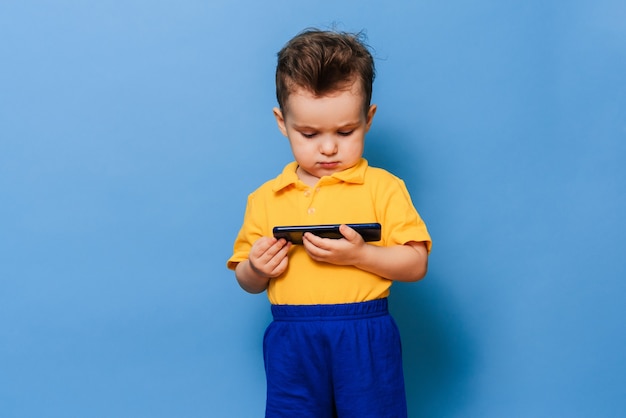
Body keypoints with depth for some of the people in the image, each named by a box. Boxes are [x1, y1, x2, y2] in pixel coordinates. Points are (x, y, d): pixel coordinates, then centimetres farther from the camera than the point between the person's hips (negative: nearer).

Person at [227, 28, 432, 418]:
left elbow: (416, 265, -5)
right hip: (291, 342, 3)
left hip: (366, 339, -2)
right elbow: (249, 283, 14)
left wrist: (359, 255, -19)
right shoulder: (265, 199, 8)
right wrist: (256, 270, -9)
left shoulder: (383, 188, -1)